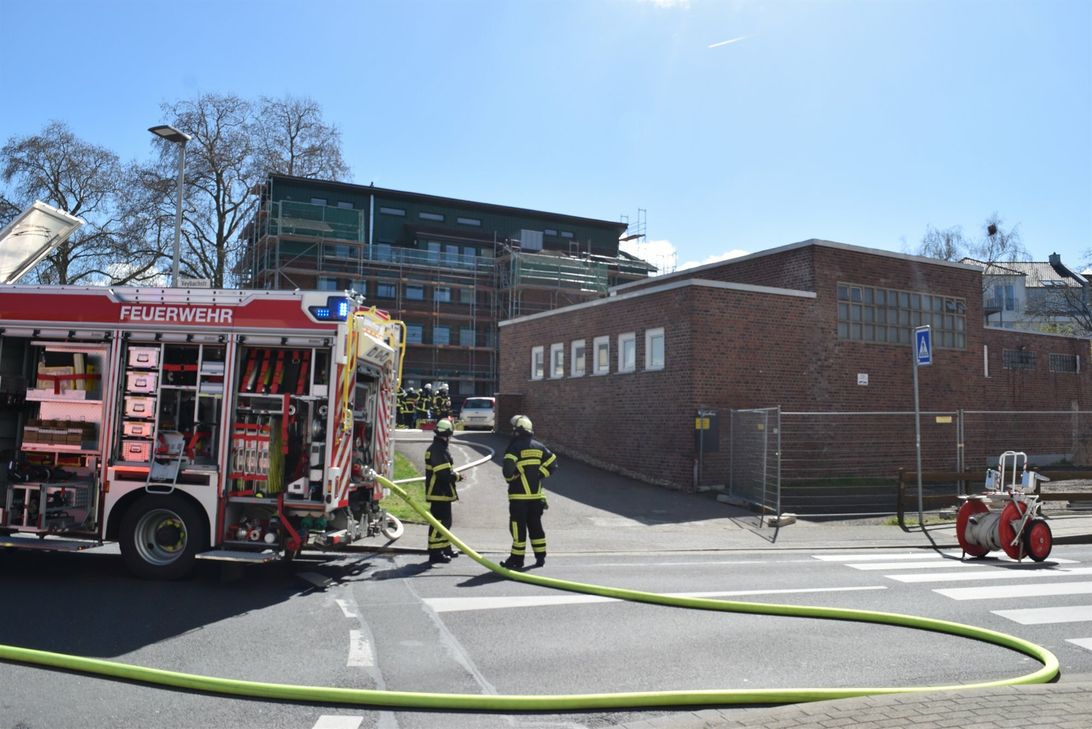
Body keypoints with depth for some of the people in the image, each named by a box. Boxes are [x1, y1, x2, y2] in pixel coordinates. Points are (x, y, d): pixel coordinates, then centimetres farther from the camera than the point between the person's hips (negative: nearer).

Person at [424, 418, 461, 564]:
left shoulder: (436, 448, 13)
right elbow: (444, 474, -26)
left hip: (442, 493, 11)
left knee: (445, 521, 20)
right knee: (439, 522, -6)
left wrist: (453, 474, 14)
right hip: (439, 493, -11)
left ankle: (445, 548, 31)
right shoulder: (439, 450, -21)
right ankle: (435, 553, -1)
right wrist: (457, 476, -10)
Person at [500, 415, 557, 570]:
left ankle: (517, 558, 5)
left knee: (518, 526, 0)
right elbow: (552, 463, 6)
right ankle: (540, 556, 18)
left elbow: (507, 469, -22)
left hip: (519, 495, -6)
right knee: (535, 524, 14)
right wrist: (539, 475, 8)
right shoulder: (539, 447, 7)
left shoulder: (514, 447, -12)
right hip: (536, 494, 6)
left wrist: (510, 478, -1)